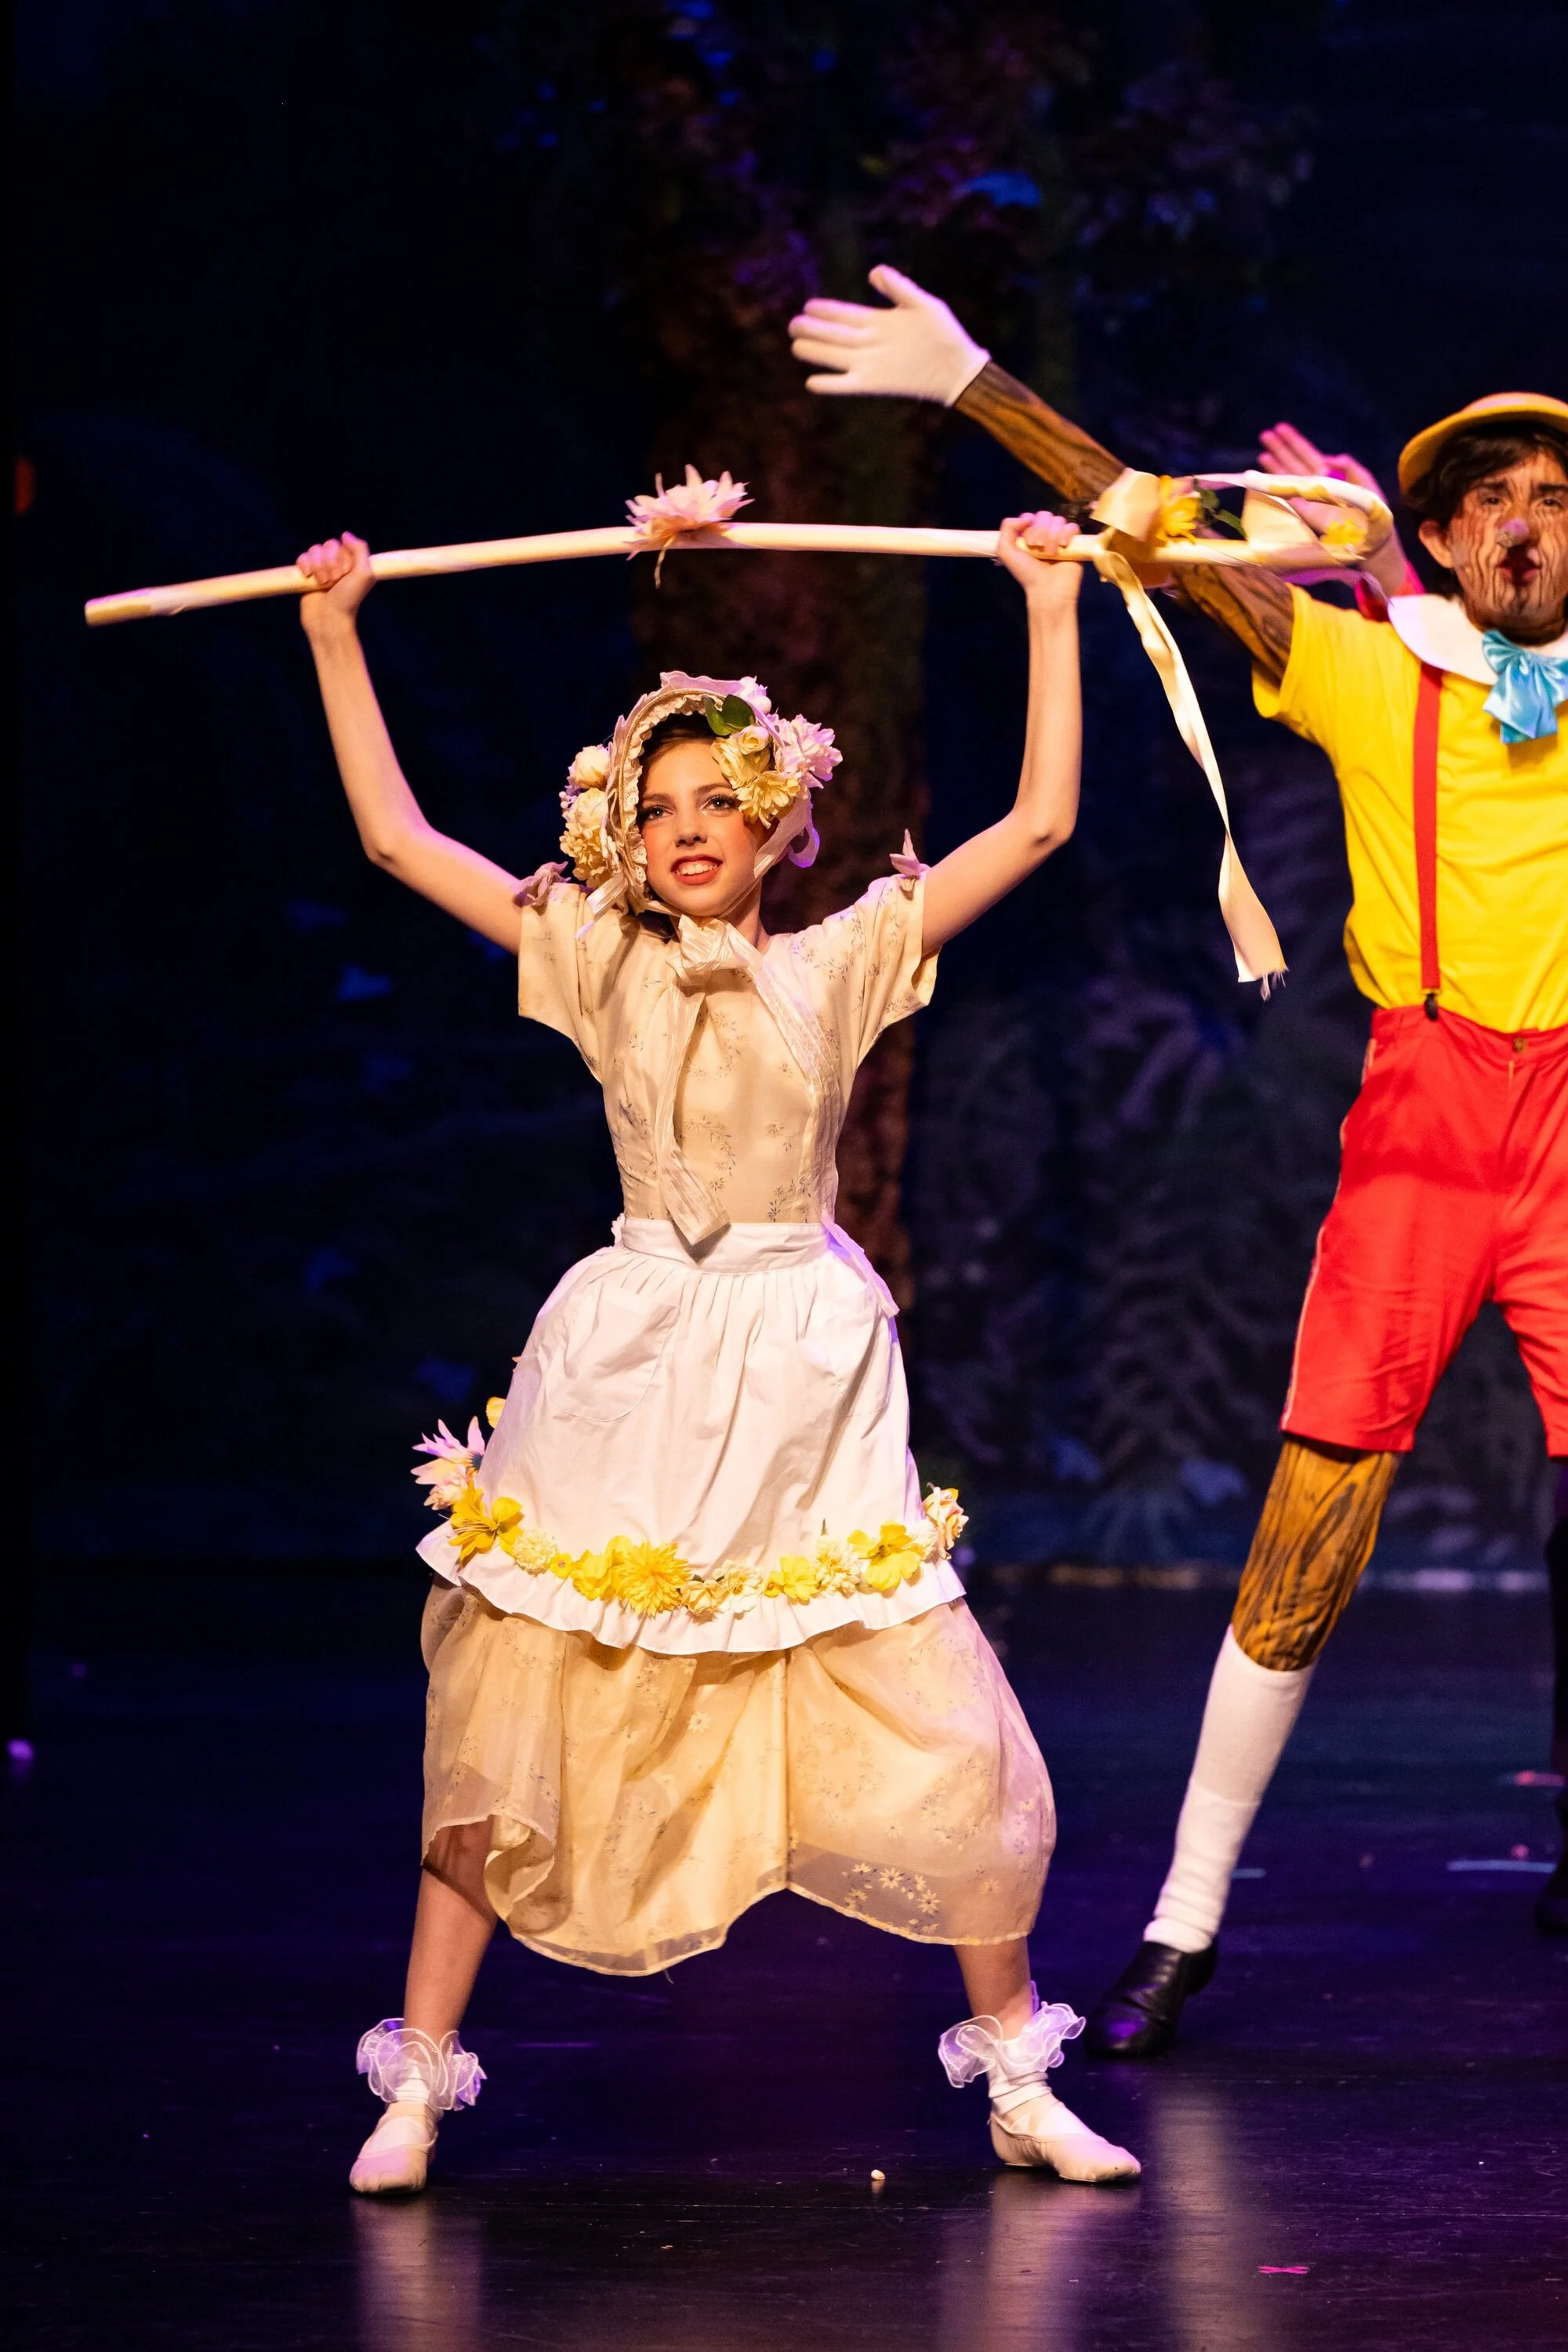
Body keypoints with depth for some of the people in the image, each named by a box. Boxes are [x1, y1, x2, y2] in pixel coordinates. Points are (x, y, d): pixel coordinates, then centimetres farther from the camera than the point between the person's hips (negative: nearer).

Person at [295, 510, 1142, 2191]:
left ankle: (1016, 2076, 14)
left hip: (802, 1374, 0)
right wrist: (332, 636, 4)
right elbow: (398, 838, 5)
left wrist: (1051, 612, 1)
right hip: (625, 1362, 1)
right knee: (512, 1704, -2)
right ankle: (418, 2081, 9)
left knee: (931, 1730, -2)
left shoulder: (840, 964, 3)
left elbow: (1039, 821, 1)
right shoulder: (593, 962, 5)